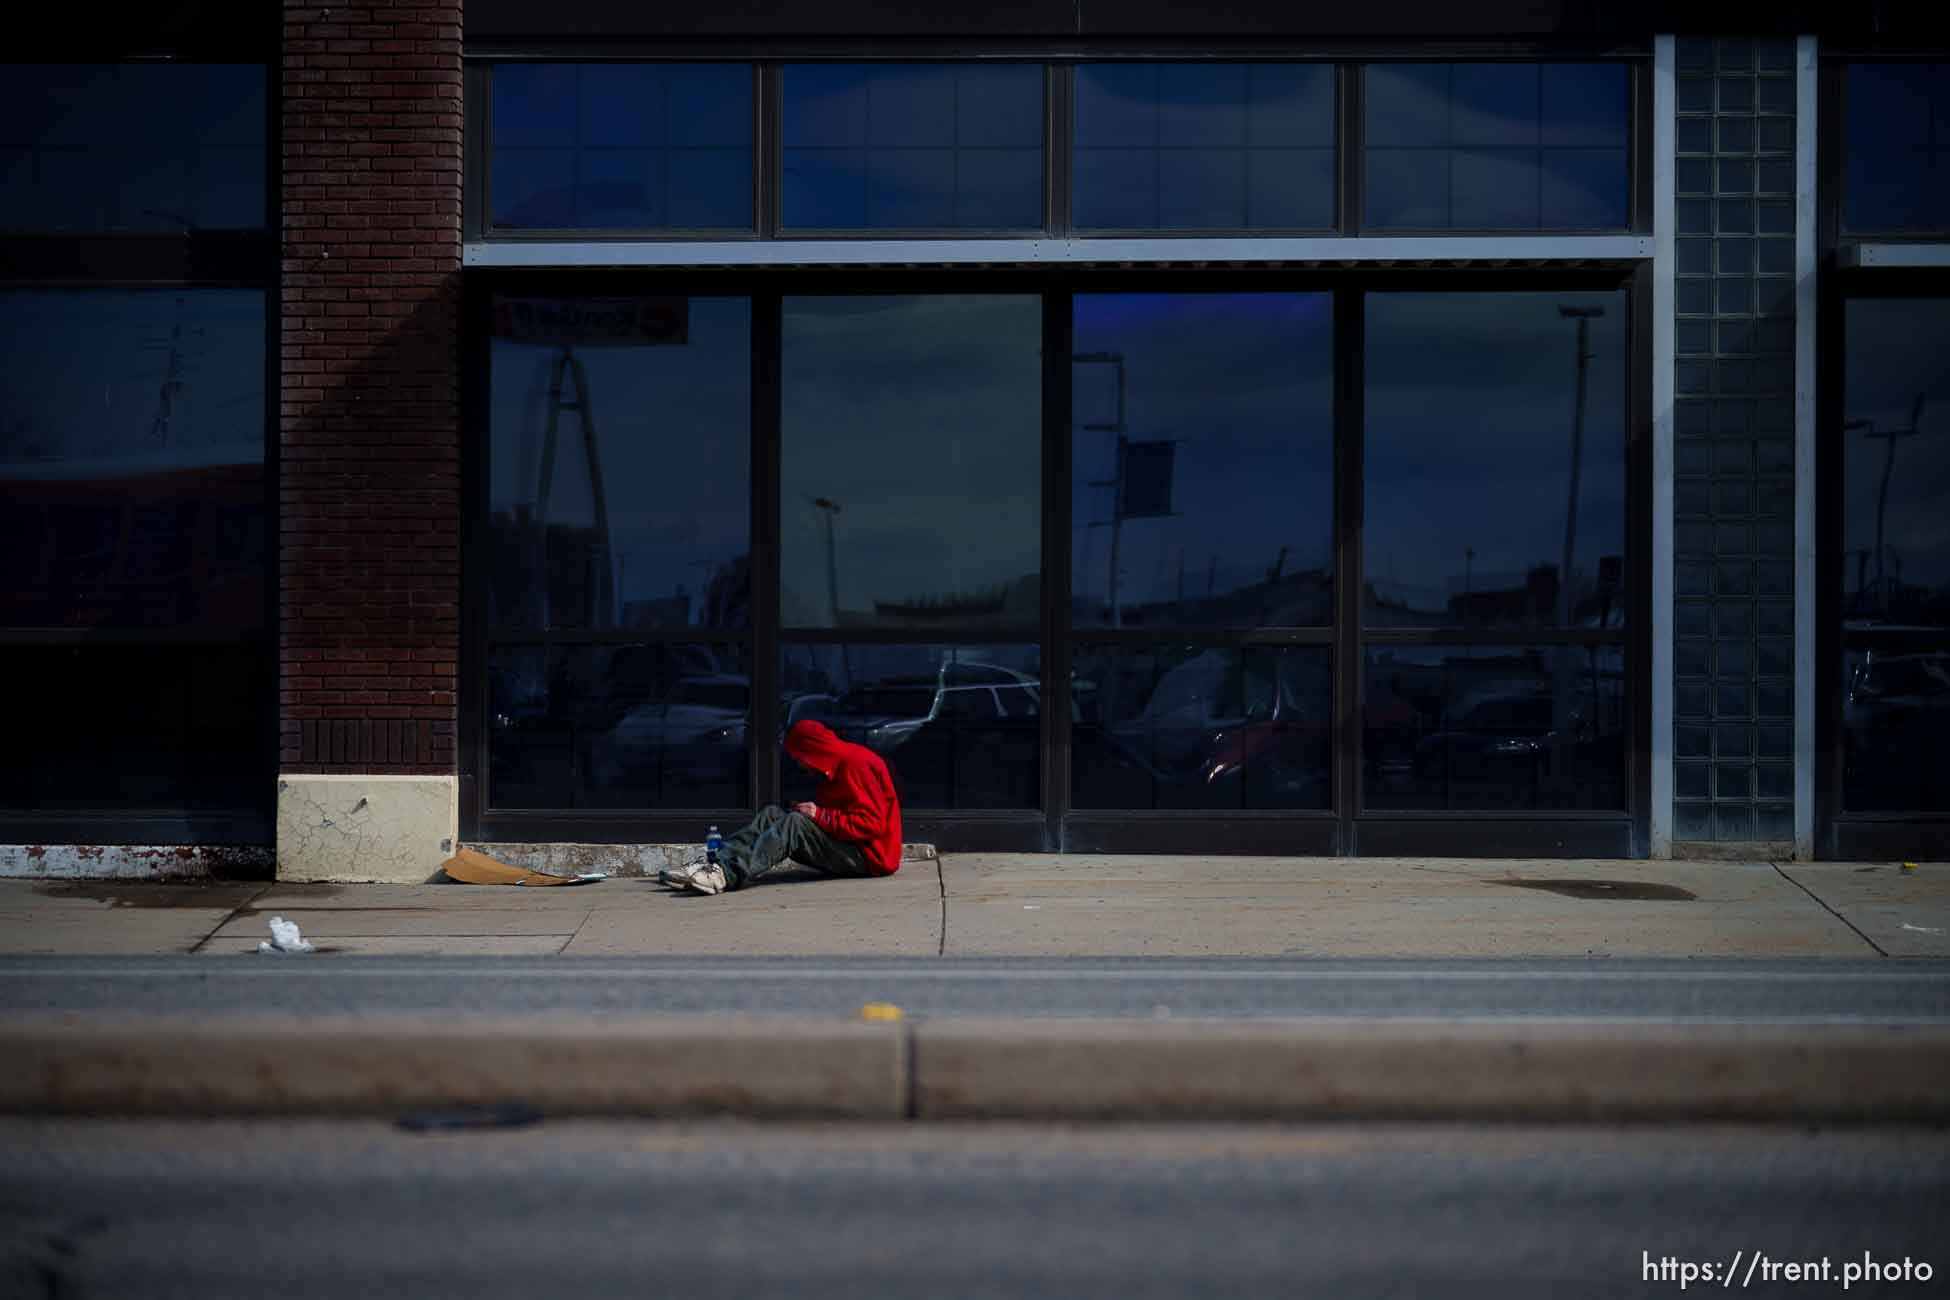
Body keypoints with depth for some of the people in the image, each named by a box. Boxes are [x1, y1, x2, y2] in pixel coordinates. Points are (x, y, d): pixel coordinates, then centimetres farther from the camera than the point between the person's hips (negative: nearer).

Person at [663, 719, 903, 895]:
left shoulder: (858, 765, -14)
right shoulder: (837, 766, 18)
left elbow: (872, 824, -20)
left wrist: (821, 816, -19)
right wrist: (808, 811, 3)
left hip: (868, 855, -10)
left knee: (793, 824, -28)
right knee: (772, 814, -3)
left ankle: (729, 875, -45)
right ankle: (719, 865, -22)